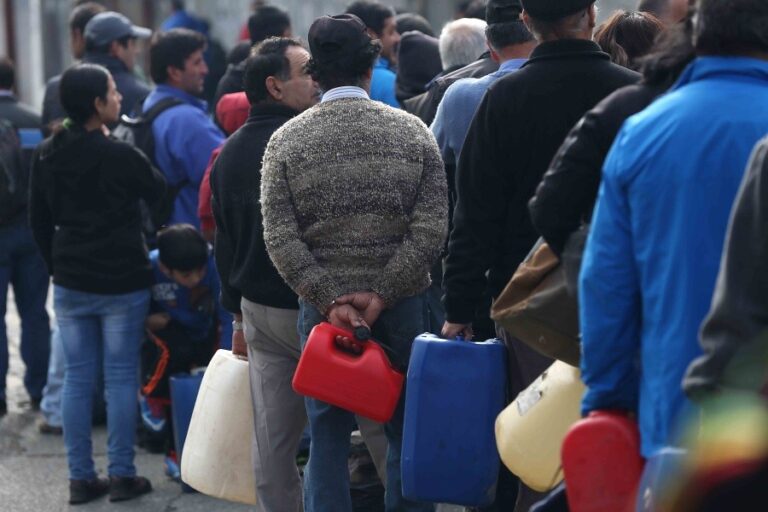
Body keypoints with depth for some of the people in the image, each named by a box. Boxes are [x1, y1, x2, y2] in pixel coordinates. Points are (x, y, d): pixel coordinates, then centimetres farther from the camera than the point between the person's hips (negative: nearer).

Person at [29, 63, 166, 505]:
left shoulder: (46, 155, 2)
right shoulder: (121, 156, -17)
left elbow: (39, 219, 10)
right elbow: (158, 194, 0)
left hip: (71, 283, 5)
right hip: (122, 281, -5)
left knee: (78, 378, 8)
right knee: (121, 376, 3)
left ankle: (81, 477, 11)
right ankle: (122, 475, 7)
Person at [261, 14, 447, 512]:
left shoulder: (286, 140, -1)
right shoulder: (412, 131, -1)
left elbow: (280, 238, -8)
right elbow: (431, 229, -9)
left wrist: (329, 300, -9)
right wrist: (381, 293, -10)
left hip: (322, 307, 0)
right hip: (402, 304, 0)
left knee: (328, 437, 6)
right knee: (407, 433, 9)